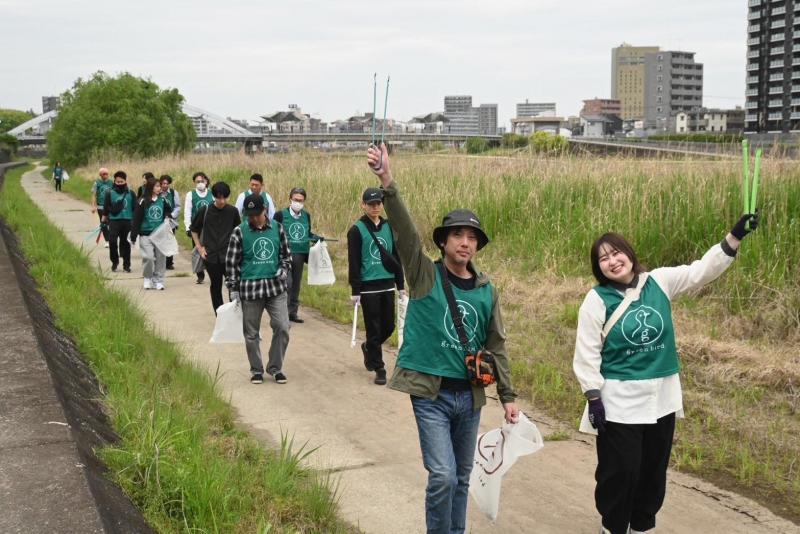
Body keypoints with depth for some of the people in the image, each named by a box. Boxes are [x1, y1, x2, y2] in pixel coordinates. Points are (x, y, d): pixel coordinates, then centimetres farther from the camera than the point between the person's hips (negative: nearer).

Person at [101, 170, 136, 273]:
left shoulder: (130, 193, 4)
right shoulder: (110, 193, 1)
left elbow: (135, 208, 8)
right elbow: (106, 208, 6)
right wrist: (104, 220, 6)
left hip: (127, 221, 1)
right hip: (114, 220, -1)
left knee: (125, 243, 6)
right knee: (112, 241, -9)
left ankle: (126, 265, 15)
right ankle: (114, 262, 11)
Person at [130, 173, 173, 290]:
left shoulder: (163, 200, 4)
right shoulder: (143, 201, -6)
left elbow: (169, 210, 23)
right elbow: (137, 219, -4)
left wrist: (168, 217, -1)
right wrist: (133, 236, -5)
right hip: (146, 234, -3)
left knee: (161, 257, 2)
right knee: (148, 257, -10)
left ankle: (158, 280, 14)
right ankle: (148, 279, 12)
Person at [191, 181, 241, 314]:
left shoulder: (233, 211, -1)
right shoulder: (205, 211, -4)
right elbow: (194, 229, 9)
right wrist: (199, 247, 4)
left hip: (229, 255, 0)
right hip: (211, 256, 0)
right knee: (215, 286, 9)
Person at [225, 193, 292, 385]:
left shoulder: (277, 228, 3)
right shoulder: (240, 232, -4)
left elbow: (285, 254, 15)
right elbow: (232, 262, -1)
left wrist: (284, 269, -5)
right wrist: (233, 289, -3)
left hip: (275, 286, 2)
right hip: (250, 288, -2)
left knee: (282, 327, -5)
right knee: (251, 333, 7)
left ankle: (275, 367, 13)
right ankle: (256, 370, 22)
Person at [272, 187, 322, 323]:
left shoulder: (307, 216, 9)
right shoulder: (280, 214, -5)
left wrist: (316, 237, 2)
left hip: (300, 254, 5)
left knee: (296, 284, 12)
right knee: (287, 282, -12)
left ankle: (293, 311, 21)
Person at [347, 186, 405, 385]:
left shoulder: (389, 227, 9)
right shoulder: (357, 230, -5)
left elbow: (396, 257, 13)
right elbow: (353, 262, -7)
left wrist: (401, 285, 11)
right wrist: (355, 290, -10)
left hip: (387, 285, 5)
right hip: (368, 287, -4)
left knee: (388, 326, 9)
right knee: (373, 329, 1)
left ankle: (368, 348, 37)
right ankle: (379, 369, 11)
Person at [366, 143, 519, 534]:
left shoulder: (486, 290, 6)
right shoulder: (425, 275, -5)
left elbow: (496, 345, 11)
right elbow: (405, 231, -20)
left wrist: (508, 396, 9)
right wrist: (388, 184, -35)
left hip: (470, 395, 4)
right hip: (431, 393, -4)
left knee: (462, 478, 13)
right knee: (442, 475, -11)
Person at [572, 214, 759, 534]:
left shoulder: (660, 281, 0)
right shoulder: (597, 300, -10)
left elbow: (703, 270, 2)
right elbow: (587, 354, -9)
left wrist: (735, 236, -9)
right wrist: (594, 399, -12)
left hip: (662, 398, 4)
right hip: (619, 403, -4)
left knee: (654, 470, 14)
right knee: (621, 471, 0)